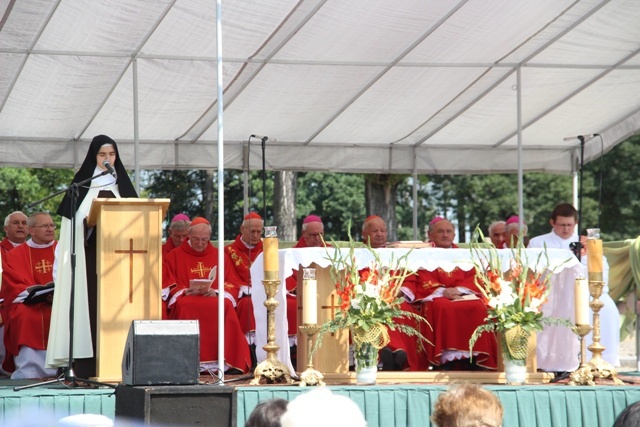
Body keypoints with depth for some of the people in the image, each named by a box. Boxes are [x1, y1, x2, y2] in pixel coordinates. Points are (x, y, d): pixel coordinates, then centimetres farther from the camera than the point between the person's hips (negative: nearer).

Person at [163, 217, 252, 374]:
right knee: (186, 307, -39)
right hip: (187, 299, -1)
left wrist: (217, 292, -8)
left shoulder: (218, 256, 19)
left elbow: (233, 284, 13)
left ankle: (224, 360, -34)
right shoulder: (174, 256, 14)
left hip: (214, 298, 1)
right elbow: (166, 285, 6)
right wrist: (185, 291, -12)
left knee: (226, 306, -35)